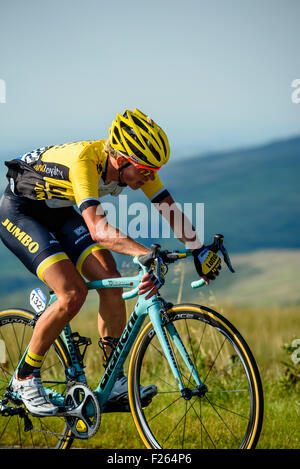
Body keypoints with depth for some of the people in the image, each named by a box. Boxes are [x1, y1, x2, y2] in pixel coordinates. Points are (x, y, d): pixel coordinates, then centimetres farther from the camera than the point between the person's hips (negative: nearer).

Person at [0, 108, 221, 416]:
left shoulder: (137, 163, -16)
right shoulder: (84, 160, -38)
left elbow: (169, 209, -10)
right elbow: (97, 229, -48)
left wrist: (199, 250, -22)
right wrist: (147, 254, -58)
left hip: (59, 213, 7)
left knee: (110, 282, -10)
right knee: (73, 294, -22)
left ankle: (116, 383, 0)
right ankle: (25, 378, -5)